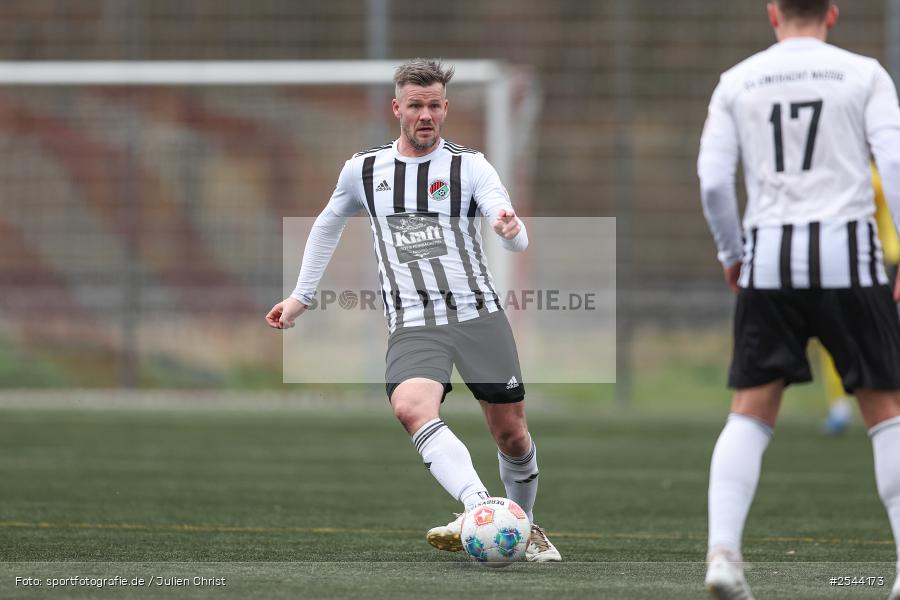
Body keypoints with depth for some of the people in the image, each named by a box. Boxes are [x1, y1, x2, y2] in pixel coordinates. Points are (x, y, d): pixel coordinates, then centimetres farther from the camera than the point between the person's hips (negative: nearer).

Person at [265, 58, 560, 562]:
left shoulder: (470, 167, 1)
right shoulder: (363, 170, 10)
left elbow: (518, 242, -12)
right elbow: (329, 223, 29)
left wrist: (512, 229, -36)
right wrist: (302, 296, 30)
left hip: (479, 316, 0)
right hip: (413, 326, 1)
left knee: (512, 435, 4)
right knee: (411, 407, -30)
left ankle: (524, 527, 32)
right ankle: (479, 511, -47)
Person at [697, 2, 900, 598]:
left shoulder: (737, 82, 9)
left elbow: (713, 180, 4)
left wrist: (731, 253, 18)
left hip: (768, 258, 2)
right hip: (847, 254, -2)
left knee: (750, 414, 5)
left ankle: (723, 550, -14)